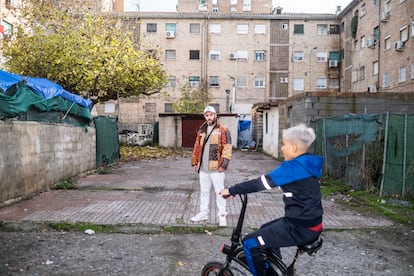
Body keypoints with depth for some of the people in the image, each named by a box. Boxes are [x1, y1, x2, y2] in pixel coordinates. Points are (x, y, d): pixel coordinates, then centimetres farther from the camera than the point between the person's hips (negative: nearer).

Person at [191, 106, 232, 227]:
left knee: (219, 192, 1)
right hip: (203, 168, 6)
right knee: (204, 191, 16)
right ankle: (203, 213, 29)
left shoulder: (223, 130, -5)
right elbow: (197, 147, 16)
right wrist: (195, 162, 12)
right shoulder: (201, 131, 13)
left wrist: (223, 164, -16)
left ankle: (222, 215, 13)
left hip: (216, 168, -6)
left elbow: (227, 148, -10)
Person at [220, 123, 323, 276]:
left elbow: (261, 183, -20)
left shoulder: (293, 166, -21)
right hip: (312, 224, 10)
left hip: (300, 228, -10)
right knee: (266, 229, 29)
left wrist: (231, 190, -10)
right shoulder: (308, 163, 8)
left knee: (250, 243, -5)